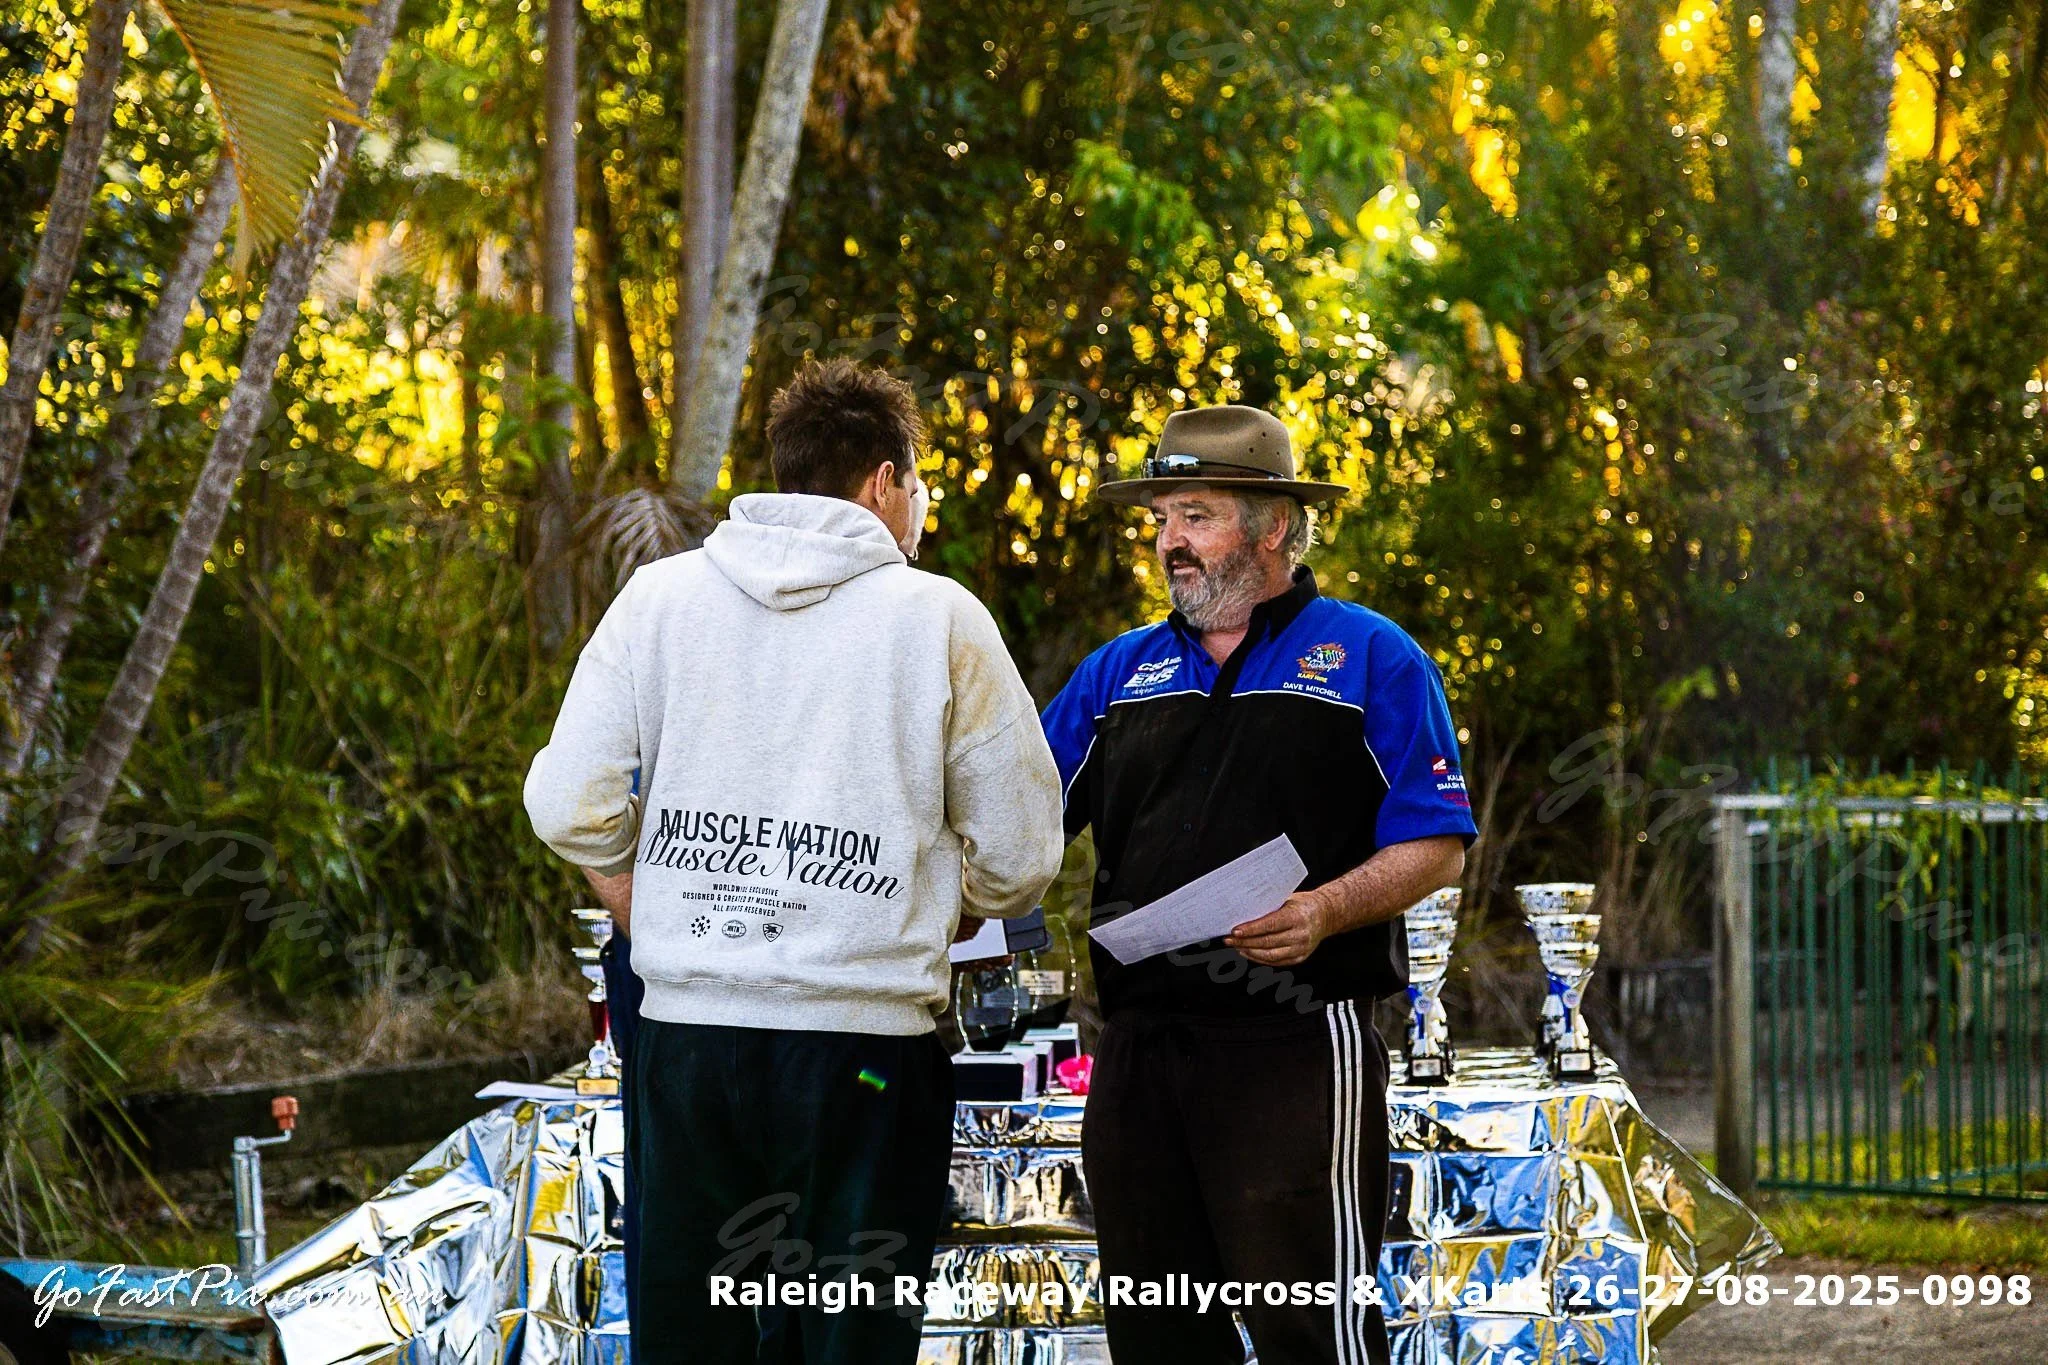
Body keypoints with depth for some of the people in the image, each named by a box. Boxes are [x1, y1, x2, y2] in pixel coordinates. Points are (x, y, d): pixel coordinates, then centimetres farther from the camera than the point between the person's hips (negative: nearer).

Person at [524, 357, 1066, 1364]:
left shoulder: (660, 598, 6)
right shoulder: (940, 619, 0)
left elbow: (568, 808, 2)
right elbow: (1019, 855, 4)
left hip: (685, 1028, 3)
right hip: (864, 1046, -3)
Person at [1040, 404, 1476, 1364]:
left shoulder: (1370, 660, 4)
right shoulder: (1120, 672, 18)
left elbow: (1435, 845, -2)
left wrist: (1327, 910, -19)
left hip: (1295, 1048, -5)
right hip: (1138, 1049, 5)